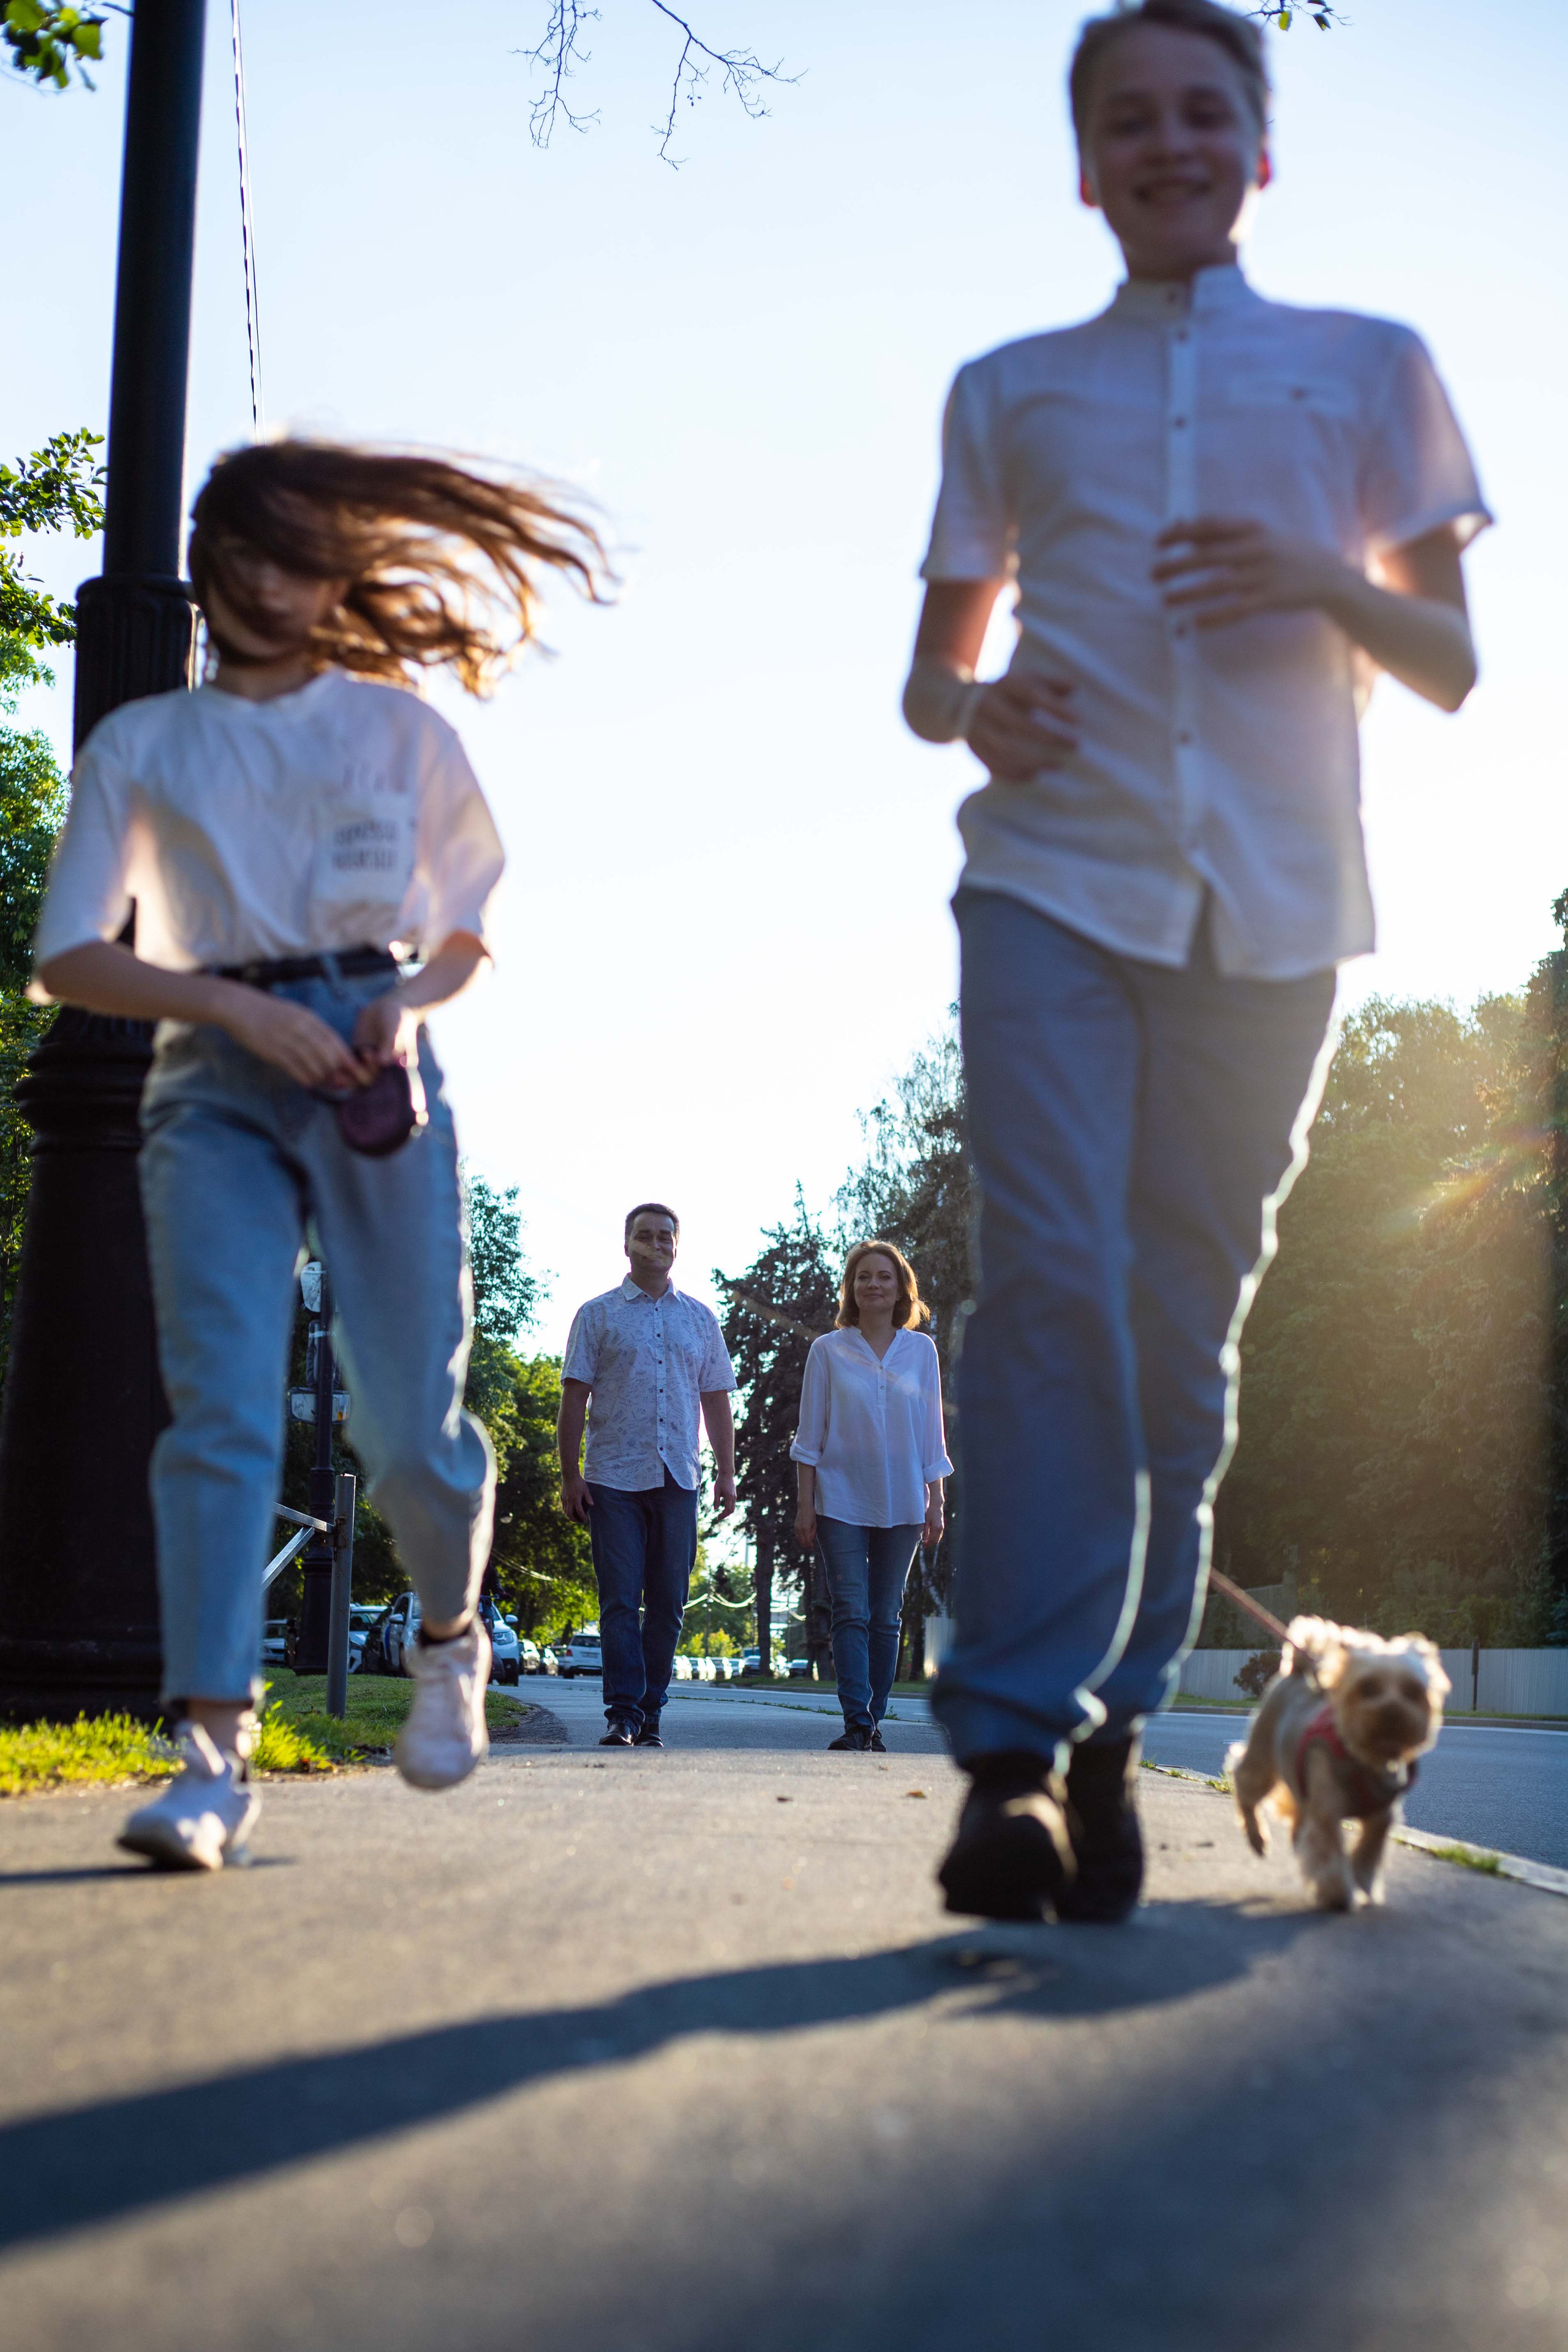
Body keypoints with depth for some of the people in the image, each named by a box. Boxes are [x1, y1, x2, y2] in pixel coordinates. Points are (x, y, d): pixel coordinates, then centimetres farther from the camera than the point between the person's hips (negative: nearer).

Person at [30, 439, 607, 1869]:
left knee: (410, 1419, -4)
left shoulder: (396, 724, 15)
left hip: (372, 1060, 0)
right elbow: (68, 958, 6)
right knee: (219, 1405, -15)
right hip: (216, 1072, 0)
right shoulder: (139, 746, 14)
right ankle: (214, 1757, -18)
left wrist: (411, 1002, -5)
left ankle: (452, 1637, 27)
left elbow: (476, 928, 17)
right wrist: (237, 1004, -10)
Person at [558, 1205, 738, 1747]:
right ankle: (623, 1713, -5)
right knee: (620, 1600, -7)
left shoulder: (700, 1318, 15)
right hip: (614, 1478, -3)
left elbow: (716, 1399, 15)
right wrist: (570, 1474, -5)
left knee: (668, 1603, 3)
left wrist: (726, 1473, 7)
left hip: (677, 1478, 3)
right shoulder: (598, 1315, 6)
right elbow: (574, 1397, 2)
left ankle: (651, 1714, 10)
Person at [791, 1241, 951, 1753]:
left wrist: (935, 1504, 5)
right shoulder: (828, 1350, 3)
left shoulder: (921, 1351, 7)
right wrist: (804, 1504, -1)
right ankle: (856, 1723, -13)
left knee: (886, 1618, 4)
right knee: (851, 1612, -9)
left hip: (901, 1504, 2)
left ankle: (875, 1723, 10)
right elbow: (810, 1434, 4)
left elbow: (931, 1435, 10)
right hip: (841, 1501, -2)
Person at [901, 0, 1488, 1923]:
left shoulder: (1367, 369, 15)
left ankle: (1112, 1721, 11)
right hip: (1056, 879, 0)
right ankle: (1016, 1744, -18)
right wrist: (973, 713, -5)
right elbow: (931, 666, 19)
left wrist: (1330, 582, -9)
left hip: (1271, 904, 1)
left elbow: (1452, 667, 12)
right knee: (1051, 1281, -17)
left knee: (1187, 1319, 3)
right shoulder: (1009, 393, 17)